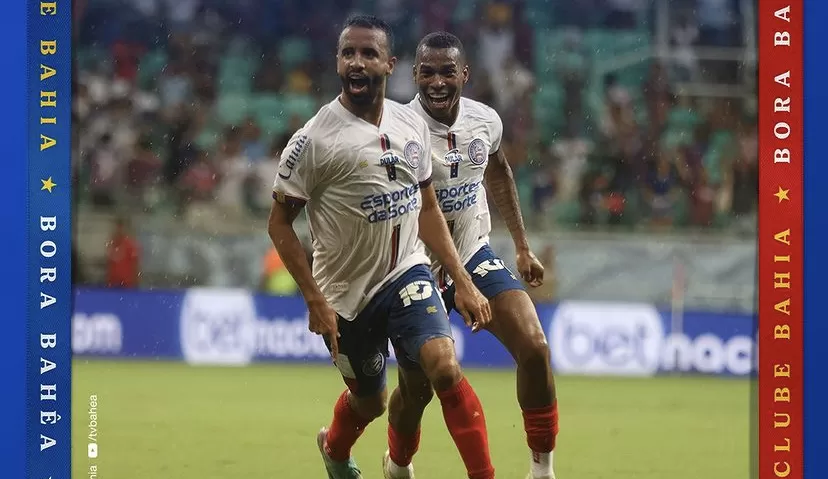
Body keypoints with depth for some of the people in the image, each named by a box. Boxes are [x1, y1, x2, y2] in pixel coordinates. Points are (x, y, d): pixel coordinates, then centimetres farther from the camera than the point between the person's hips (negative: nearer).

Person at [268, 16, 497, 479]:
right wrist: (315, 301, -14)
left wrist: (463, 281, 5)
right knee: (369, 401, 14)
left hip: (408, 272, 2)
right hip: (345, 292, -2)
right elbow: (280, 223, -9)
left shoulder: (411, 124, 0)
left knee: (445, 368, -23)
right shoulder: (315, 140, -16)